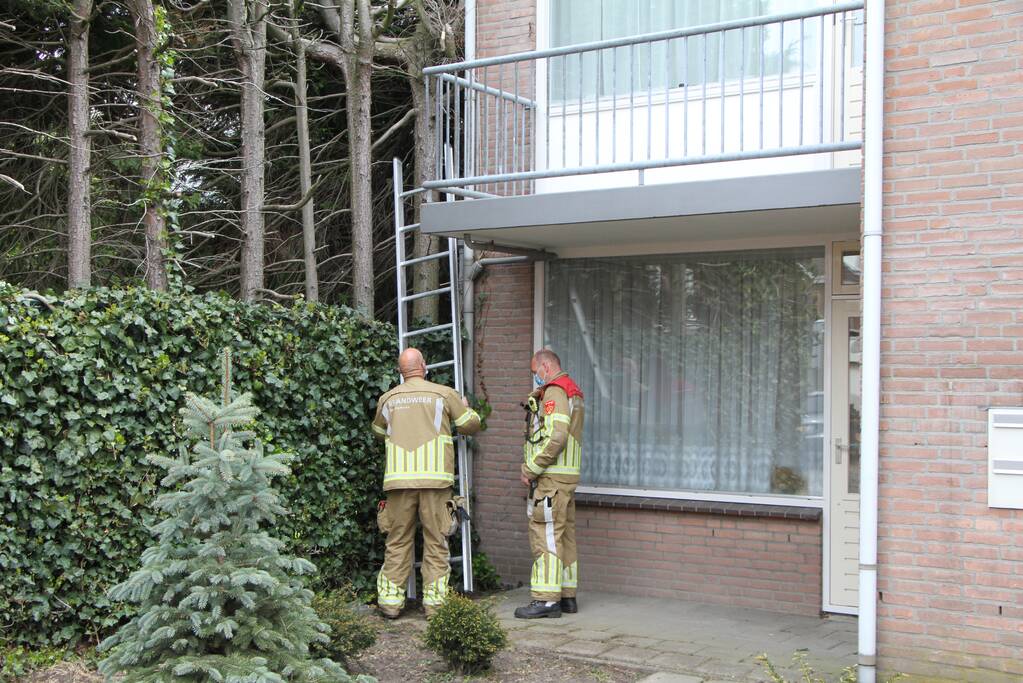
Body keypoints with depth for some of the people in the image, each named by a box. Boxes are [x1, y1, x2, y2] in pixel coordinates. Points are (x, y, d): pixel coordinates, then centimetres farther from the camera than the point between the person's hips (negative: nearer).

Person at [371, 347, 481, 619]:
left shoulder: (388, 399, 11)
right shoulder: (443, 394, 3)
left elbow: (379, 431, 28)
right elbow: (471, 424, 11)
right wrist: (466, 407, 32)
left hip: (399, 478, 2)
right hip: (435, 478, -2)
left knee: (398, 541, 9)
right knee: (435, 541, 4)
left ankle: (390, 600, 10)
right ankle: (435, 601, 4)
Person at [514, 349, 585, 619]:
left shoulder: (554, 392, -12)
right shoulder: (573, 392, 20)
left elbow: (556, 436, -23)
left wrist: (531, 468, -17)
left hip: (551, 476, -10)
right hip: (567, 476, 10)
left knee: (546, 536, -9)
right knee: (565, 536, 12)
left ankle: (546, 599, -10)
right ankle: (567, 596, 17)